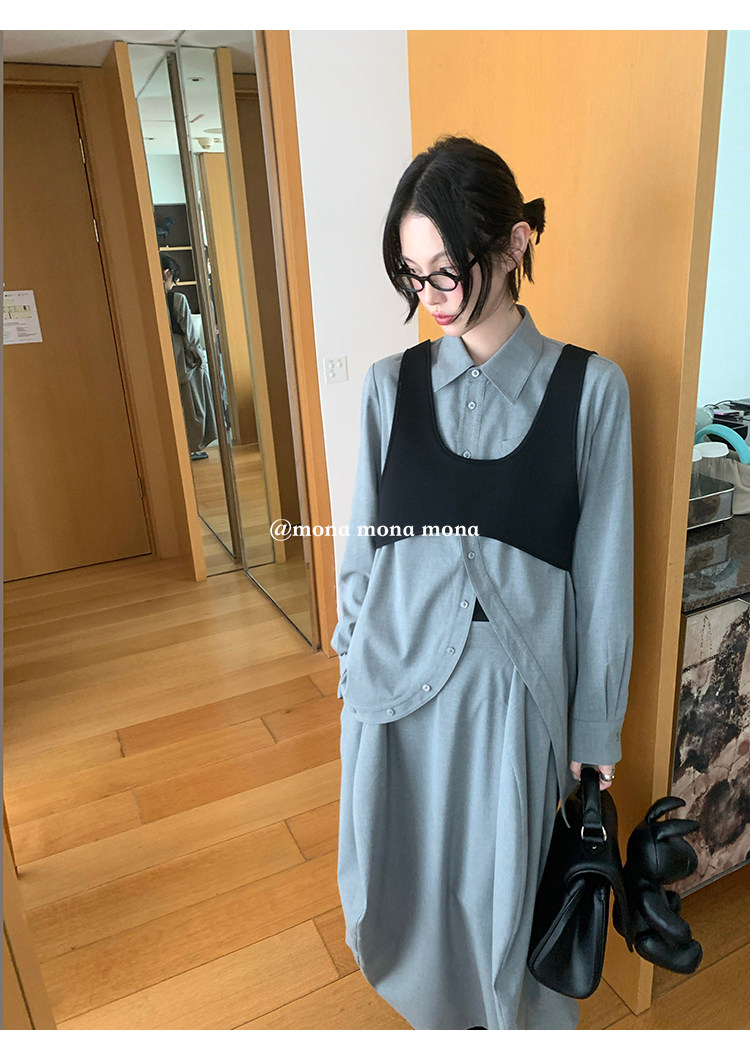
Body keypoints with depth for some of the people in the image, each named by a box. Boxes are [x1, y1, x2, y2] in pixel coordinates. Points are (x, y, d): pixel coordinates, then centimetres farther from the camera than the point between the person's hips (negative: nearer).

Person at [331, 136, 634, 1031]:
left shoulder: (589, 388, -8)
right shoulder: (391, 385, -1)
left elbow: (603, 571, -5)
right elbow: (363, 545, 5)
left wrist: (597, 731, -1)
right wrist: (355, 669, 8)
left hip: (519, 686, -2)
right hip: (401, 680, 3)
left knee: (510, 886, 16)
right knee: (412, 878, 20)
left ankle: (518, 1017, 51)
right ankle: (443, 1013, 54)